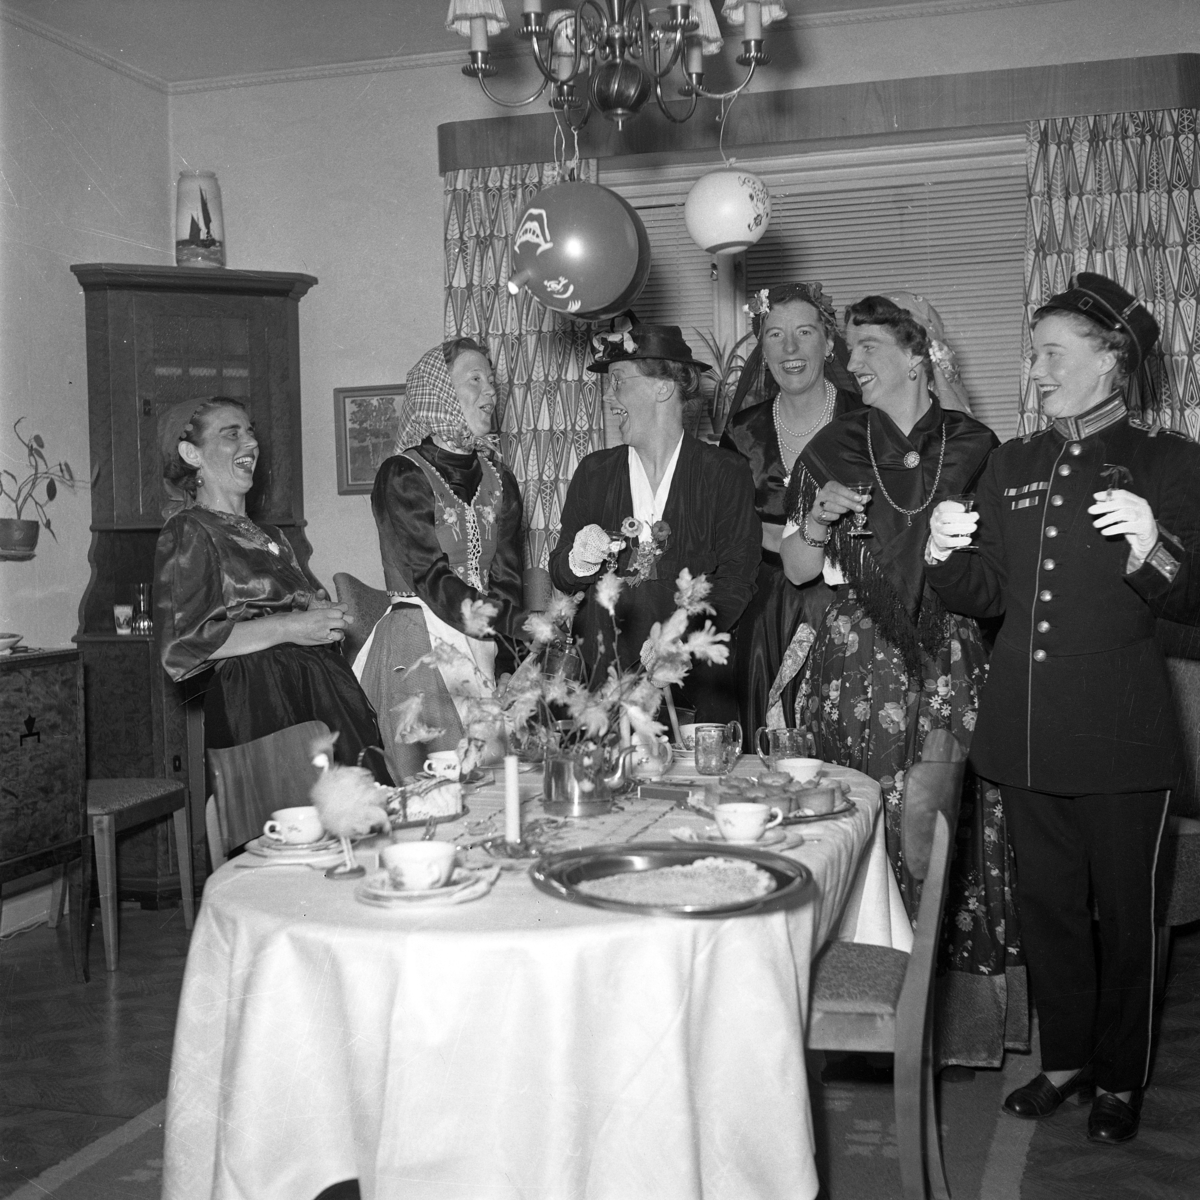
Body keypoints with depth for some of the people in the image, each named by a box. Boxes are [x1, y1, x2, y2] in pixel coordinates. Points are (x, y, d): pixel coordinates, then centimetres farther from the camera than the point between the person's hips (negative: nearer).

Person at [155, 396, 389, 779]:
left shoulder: (268, 536, 26)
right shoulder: (188, 532, 1)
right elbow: (179, 646, -10)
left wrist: (327, 618, 12)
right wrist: (288, 628, -10)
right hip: (257, 702, -7)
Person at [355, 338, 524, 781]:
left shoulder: (498, 481, 14)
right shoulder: (401, 477, -3)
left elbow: (507, 579, 5)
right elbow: (432, 577, -12)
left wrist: (505, 652, -12)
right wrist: (515, 625, -18)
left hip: (490, 650, 5)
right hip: (419, 643, -5)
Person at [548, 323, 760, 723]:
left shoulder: (727, 473, 4)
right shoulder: (593, 473, 13)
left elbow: (736, 579, -1)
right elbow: (559, 575, 13)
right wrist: (578, 561, -10)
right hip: (603, 672, 2)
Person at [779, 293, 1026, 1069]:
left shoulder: (974, 445, 5)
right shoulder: (833, 450, 6)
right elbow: (797, 571, 7)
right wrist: (817, 519, -10)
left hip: (953, 663, 0)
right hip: (860, 664, 0)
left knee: (955, 829, 0)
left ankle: (957, 1008, 16)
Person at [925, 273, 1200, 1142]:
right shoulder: (1014, 466, 13)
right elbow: (987, 597, 12)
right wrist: (945, 558, -9)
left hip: (1119, 735, -4)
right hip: (1025, 731, 5)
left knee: (1125, 909, 7)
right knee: (1047, 902, 14)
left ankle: (1122, 1078, 25)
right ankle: (1065, 1058, 31)